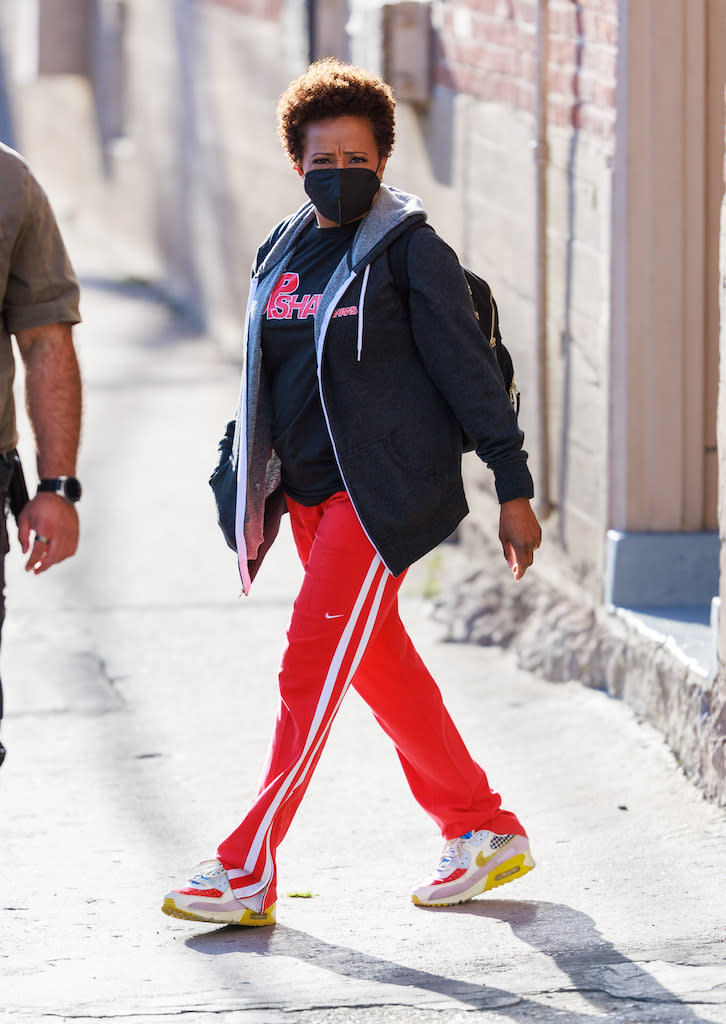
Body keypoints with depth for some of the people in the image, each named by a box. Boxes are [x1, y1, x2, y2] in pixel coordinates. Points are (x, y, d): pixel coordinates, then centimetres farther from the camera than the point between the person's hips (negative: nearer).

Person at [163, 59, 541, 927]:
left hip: (384, 495, -8)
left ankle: (247, 872, -12)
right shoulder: (282, 255, 11)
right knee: (383, 669, 14)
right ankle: (484, 830, 27)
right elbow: (266, 381, 19)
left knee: (312, 668, -12)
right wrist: (246, 484, 15)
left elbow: (470, 373, -8)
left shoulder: (411, 253, -8)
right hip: (309, 495, 8)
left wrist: (514, 490, -9)